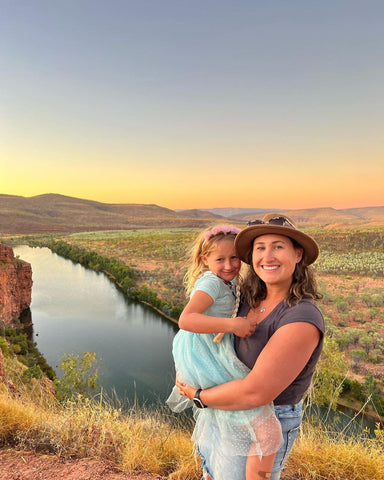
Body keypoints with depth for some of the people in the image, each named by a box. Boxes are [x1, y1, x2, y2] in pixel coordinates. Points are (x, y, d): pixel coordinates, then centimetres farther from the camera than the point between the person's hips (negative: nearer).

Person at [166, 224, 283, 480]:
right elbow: (185, 320, -33)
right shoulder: (211, 282, -20)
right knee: (268, 432, -16)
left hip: (216, 356, 11)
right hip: (212, 363, -11)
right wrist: (232, 324, -36)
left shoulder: (228, 282, 7)